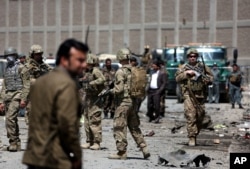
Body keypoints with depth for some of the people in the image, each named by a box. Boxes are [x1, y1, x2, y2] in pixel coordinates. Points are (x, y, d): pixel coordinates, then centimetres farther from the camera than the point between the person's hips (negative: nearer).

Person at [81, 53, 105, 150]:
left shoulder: (95, 70, -12)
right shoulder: (88, 72, 15)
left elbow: (102, 79, -28)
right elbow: (85, 81, 23)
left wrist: (91, 83, -26)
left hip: (95, 98, -10)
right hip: (88, 98, 10)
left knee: (94, 121, -9)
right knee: (87, 120, 12)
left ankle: (97, 143, -5)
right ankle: (89, 141, 18)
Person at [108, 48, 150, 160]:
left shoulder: (121, 72, -14)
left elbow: (119, 89, -18)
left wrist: (111, 91, 0)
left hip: (123, 102, -8)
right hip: (133, 101, 8)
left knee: (119, 128, 0)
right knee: (134, 127, 15)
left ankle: (121, 152, 2)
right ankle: (144, 149, 12)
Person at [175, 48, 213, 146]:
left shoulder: (203, 67, 8)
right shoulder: (184, 68, 8)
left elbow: (211, 79, 8)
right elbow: (177, 78, 1)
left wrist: (204, 78, -13)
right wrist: (186, 73, -12)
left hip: (200, 95, 2)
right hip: (189, 95, -2)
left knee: (200, 115, 10)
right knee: (190, 116, -12)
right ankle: (192, 138, -12)